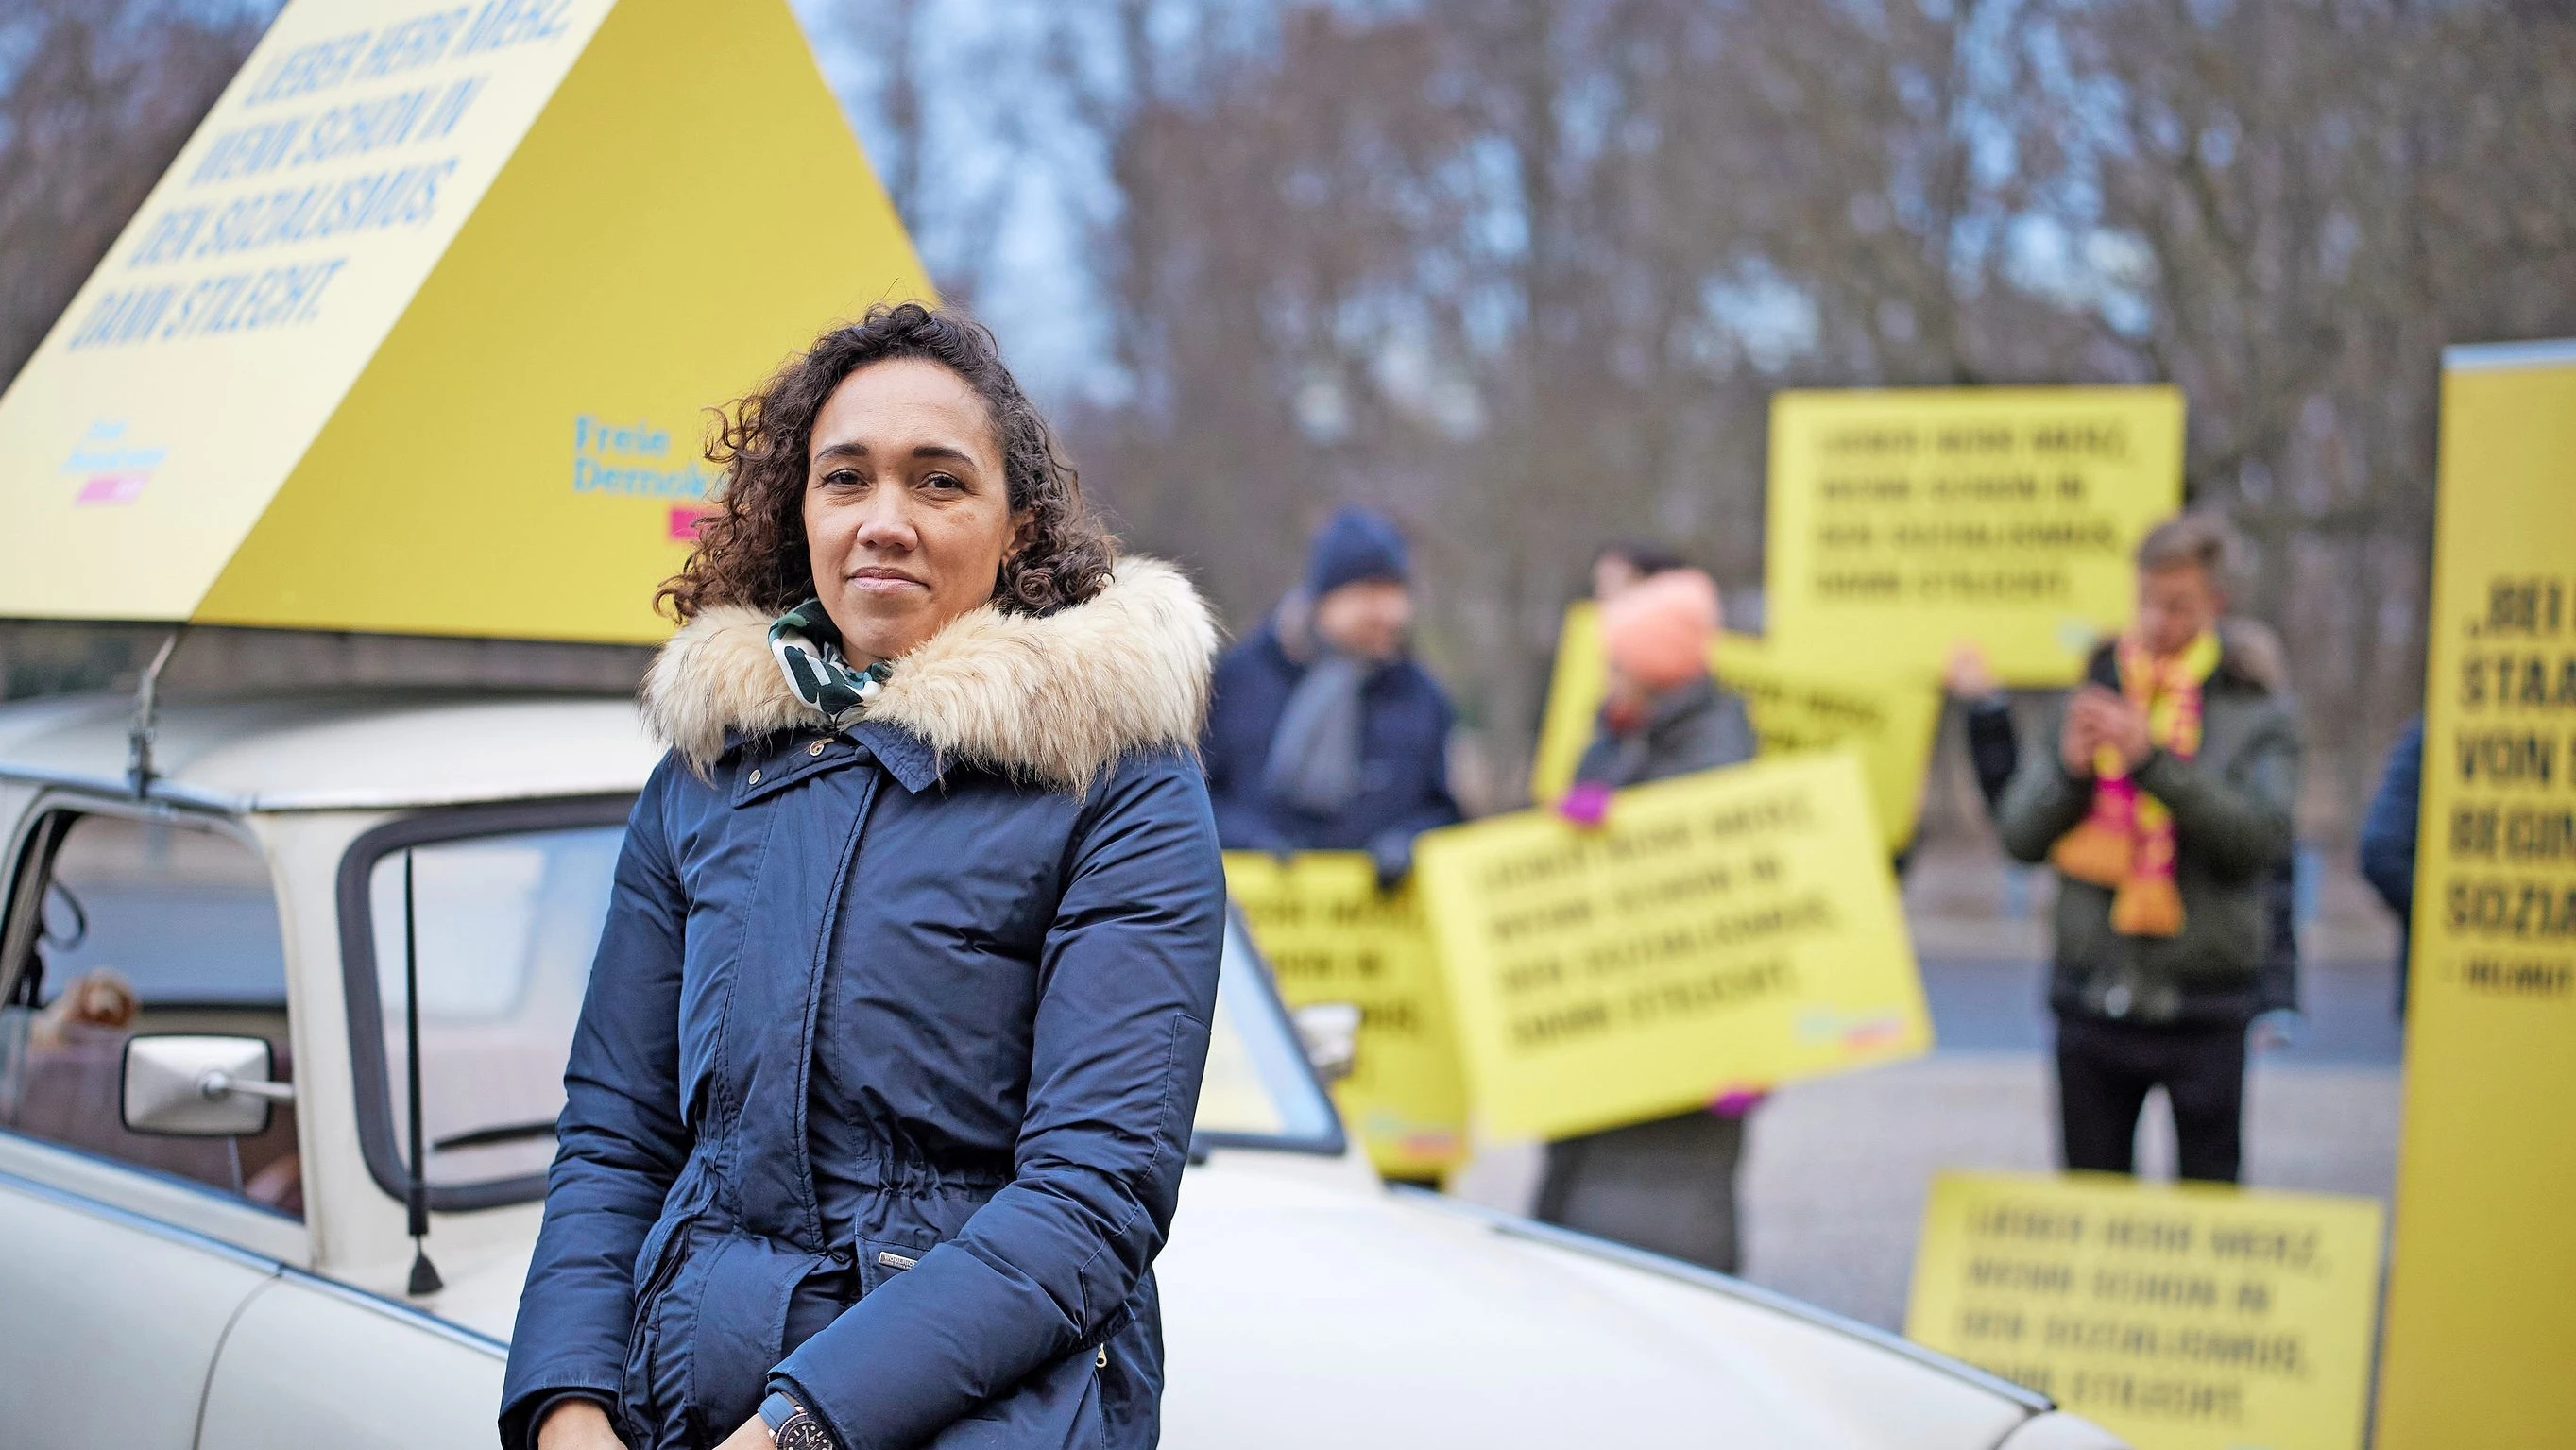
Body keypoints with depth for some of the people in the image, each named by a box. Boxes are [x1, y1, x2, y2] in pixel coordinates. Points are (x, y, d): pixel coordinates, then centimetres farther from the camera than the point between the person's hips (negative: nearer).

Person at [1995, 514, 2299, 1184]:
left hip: (2201, 1008, -3)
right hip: (2094, 997, 3)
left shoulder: (2256, 713, 1)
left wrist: (2155, 760, -20)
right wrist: (2069, 767, -12)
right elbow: (2019, 836, 6)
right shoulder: (2093, 696, 9)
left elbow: (2263, 835, -14)